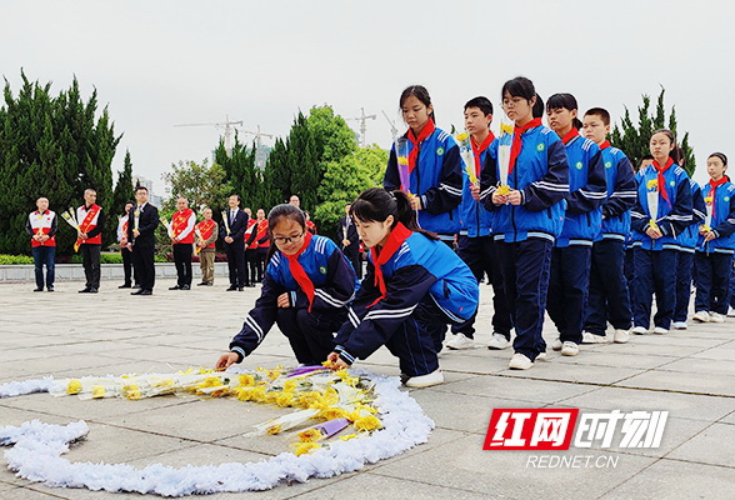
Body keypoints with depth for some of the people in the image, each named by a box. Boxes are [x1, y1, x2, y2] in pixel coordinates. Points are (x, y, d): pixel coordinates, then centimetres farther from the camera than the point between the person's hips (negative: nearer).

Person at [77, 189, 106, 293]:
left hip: (95, 241, -5)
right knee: (86, 265, 8)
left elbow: (100, 226, -8)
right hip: (83, 242, 5)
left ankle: (95, 286, -3)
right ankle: (89, 286, 14)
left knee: (95, 265, -5)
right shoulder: (79, 210, 13)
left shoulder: (99, 210, -1)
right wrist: (79, 233, -4)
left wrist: (88, 235, -15)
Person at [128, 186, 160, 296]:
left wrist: (141, 231, -18)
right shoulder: (132, 210, 17)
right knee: (138, 266, 7)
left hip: (147, 242, -6)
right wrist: (129, 241, 10)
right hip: (135, 243, 6)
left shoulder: (152, 209, -1)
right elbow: (130, 226, 18)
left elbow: (154, 224, -12)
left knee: (148, 265, -2)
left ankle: (149, 288, 2)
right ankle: (142, 287, 15)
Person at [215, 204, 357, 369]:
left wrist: (297, 298, -22)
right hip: (306, 309, 5)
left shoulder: (324, 247, -23)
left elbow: (344, 291, -23)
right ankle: (310, 364, -1)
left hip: (342, 309, -5)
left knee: (307, 316, -29)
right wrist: (238, 349, -24)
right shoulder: (276, 264, -9)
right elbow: (264, 308, -12)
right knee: (283, 315, -22)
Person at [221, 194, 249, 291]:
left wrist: (233, 238, -14)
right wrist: (225, 237, -8)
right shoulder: (225, 214, 15)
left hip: (238, 243, -4)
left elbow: (243, 229, -5)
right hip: (227, 243, 4)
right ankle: (233, 284, 10)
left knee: (240, 264, -3)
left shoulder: (243, 214, 2)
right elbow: (222, 227, 11)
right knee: (231, 265, 6)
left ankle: (241, 284, 0)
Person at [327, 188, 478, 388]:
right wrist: (341, 345, -12)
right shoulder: (379, 249, -3)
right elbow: (364, 298, -4)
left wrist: (351, 353, -32)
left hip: (459, 297, -8)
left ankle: (427, 370, -13)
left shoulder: (411, 251, -29)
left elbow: (395, 307, -33)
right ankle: (412, 366, 6)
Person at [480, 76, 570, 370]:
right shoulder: (499, 144, 15)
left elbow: (558, 183, -8)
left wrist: (525, 196, -16)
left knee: (530, 289, -9)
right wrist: (493, 195, -4)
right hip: (504, 227, 6)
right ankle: (534, 342, 22)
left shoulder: (549, 139, 0)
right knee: (511, 289, 9)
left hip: (537, 225, -6)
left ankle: (526, 348, -1)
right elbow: (485, 181, 17)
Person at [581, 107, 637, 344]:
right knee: (592, 282, 5)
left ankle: (622, 325, 18)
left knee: (614, 279, 1)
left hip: (610, 229, -4)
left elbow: (628, 193, -6)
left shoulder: (617, 157, 0)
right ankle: (594, 329, 10)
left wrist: (604, 209, -14)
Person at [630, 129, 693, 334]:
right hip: (642, 238, 2)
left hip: (667, 240, -2)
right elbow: (633, 206, 6)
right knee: (641, 279, -3)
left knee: (665, 281, 1)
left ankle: (663, 322, 12)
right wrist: (645, 226, -8)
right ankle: (640, 321, 1)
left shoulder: (679, 176, 2)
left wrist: (663, 229, -10)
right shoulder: (641, 175, 9)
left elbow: (684, 211, -1)